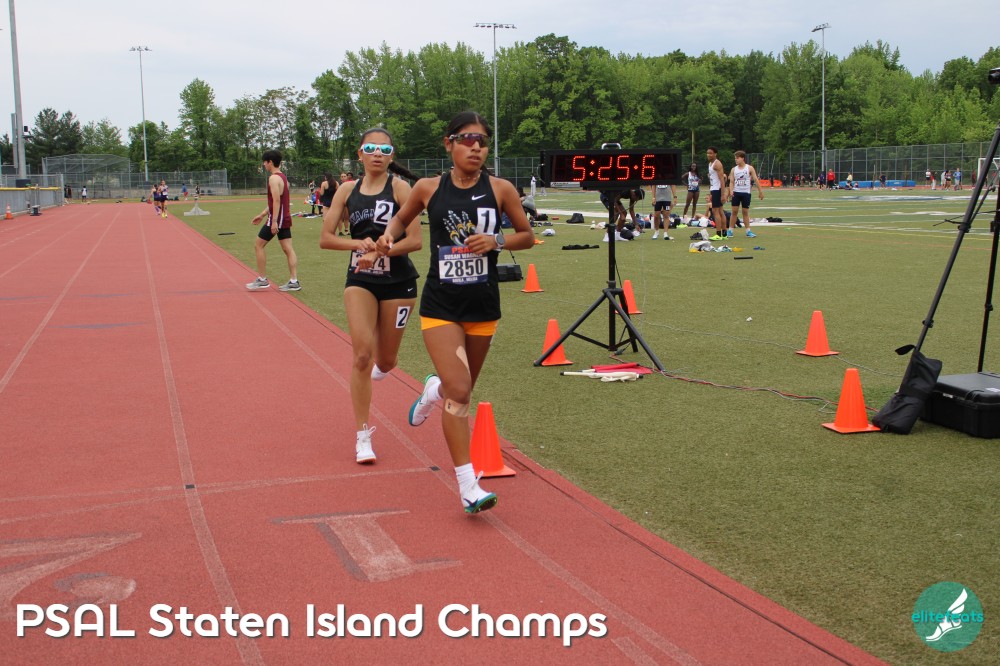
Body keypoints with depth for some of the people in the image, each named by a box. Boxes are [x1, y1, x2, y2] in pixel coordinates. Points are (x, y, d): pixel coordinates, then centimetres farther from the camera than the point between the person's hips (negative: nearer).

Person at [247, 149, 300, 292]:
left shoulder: (274, 178, -14)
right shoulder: (283, 177, 16)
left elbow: (276, 200, -22)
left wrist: (274, 221, -26)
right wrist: (262, 215, 27)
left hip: (277, 218, -9)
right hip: (285, 218, 9)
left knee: (259, 245, 2)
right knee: (288, 249, 5)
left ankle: (262, 280, 6)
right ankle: (293, 281, 1)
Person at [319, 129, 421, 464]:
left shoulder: (399, 188, -7)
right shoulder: (347, 191, 2)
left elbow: (414, 240, -13)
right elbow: (325, 238, 2)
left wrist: (377, 252, -24)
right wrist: (358, 243, -15)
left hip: (398, 282, -1)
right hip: (360, 280, 1)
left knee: (386, 361, 11)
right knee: (362, 355, -12)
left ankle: (380, 366, 52)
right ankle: (363, 436, -1)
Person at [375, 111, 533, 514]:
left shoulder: (500, 189, -3)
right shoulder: (429, 188, -3)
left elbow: (527, 236, 5)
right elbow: (403, 218, 16)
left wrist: (496, 241, -14)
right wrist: (388, 237, -5)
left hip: (483, 305, 2)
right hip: (441, 305, -2)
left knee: (461, 388, 18)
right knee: (459, 392, -15)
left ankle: (433, 390, 56)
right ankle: (468, 487, -8)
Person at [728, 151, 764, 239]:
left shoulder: (749, 168, -1)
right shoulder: (733, 169, 5)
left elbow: (756, 180, -1)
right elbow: (731, 181, 2)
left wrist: (760, 191, -4)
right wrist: (731, 190, -16)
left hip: (746, 193, -1)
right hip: (736, 193, 1)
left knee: (745, 212, 3)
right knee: (734, 211, 0)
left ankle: (748, 231, 8)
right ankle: (730, 230, 5)